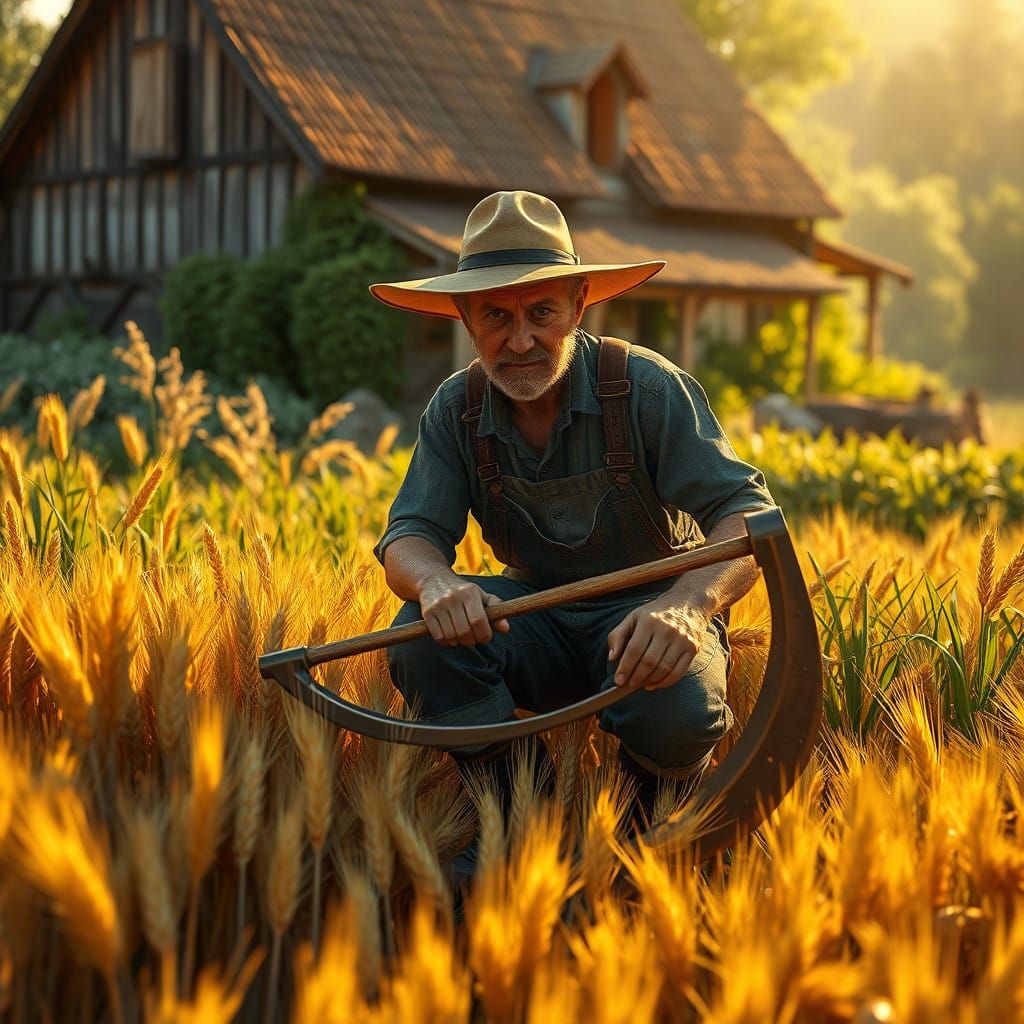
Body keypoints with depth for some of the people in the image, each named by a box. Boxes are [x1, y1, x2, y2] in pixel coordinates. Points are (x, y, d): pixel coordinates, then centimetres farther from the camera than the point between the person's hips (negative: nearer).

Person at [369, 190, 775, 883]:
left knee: (675, 711, -35)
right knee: (424, 637, -26)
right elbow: (409, 535, -9)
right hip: (538, 618, 3)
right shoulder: (457, 411, -5)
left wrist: (687, 603, -46)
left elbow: (748, 513, -23)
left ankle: (652, 830, 1)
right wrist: (436, 582, -37)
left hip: (650, 617, -3)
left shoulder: (648, 388, -17)